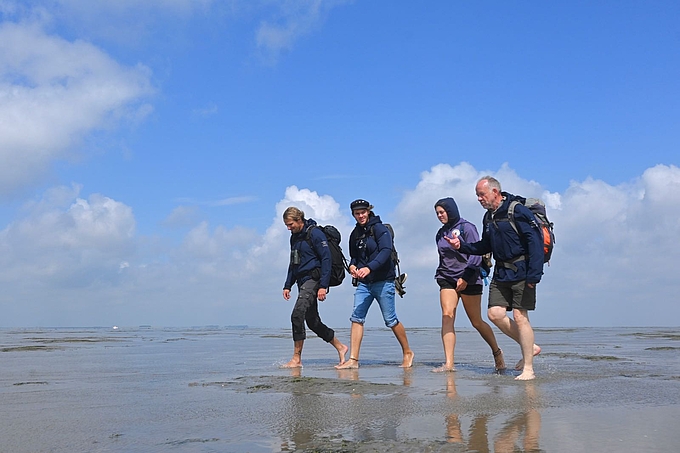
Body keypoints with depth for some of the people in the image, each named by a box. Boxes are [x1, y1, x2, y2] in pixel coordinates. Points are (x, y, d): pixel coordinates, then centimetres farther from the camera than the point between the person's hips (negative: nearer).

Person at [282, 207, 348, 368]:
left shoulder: (315, 234, -10)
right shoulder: (294, 237, 17)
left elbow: (326, 259, -15)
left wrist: (323, 286, -21)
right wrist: (287, 286, 18)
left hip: (313, 279, -9)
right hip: (303, 282, 9)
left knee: (297, 315, -19)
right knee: (312, 321, 10)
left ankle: (297, 359, -13)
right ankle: (340, 347, 25)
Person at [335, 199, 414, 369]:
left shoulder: (379, 228, -7)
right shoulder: (355, 234, 13)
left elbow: (386, 251, -20)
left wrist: (369, 268, -33)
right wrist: (352, 266, 0)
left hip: (383, 281, -6)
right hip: (363, 283, 6)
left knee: (391, 320, 1)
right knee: (356, 318, -6)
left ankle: (407, 353, 21)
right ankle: (353, 360, -6)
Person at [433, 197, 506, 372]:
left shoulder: (467, 228, -5)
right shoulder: (441, 233, 14)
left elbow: (476, 254, -12)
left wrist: (465, 277, -19)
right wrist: (439, 275, 13)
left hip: (469, 280, -5)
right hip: (447, 280, 5)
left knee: (476, 322, 2)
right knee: (447, 317, -12)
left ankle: (497, 353, 26)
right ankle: (449, 363, -14)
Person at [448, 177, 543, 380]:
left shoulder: (518, 211, -13)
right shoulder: (489, 217, 13)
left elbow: (535, 241, -18)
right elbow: (485, 246, 21)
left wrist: (534, 274, -24)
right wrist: (462, 246, 7)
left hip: (521, 271, -8)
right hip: (501, 272, 8)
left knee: (519, 316, -8)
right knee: (495, 314, -1)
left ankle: (528, 369, 1)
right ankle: (530, 347, 18)